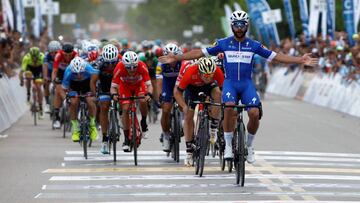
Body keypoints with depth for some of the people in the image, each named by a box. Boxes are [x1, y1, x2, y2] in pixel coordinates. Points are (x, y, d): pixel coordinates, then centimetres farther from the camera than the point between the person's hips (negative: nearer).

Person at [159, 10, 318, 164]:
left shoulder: (254, 45, 4)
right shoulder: (223, 43, 3)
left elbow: (275, 56, 4)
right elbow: (200, 53, 4)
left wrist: (300, 60, -3)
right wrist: (176, 58, -3)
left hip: (246, 83, 1)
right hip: (230, 82, -1)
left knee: (254, 113, -22)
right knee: (229, 107, -32)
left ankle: (249, 145, 4)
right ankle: (228, 145, -17)